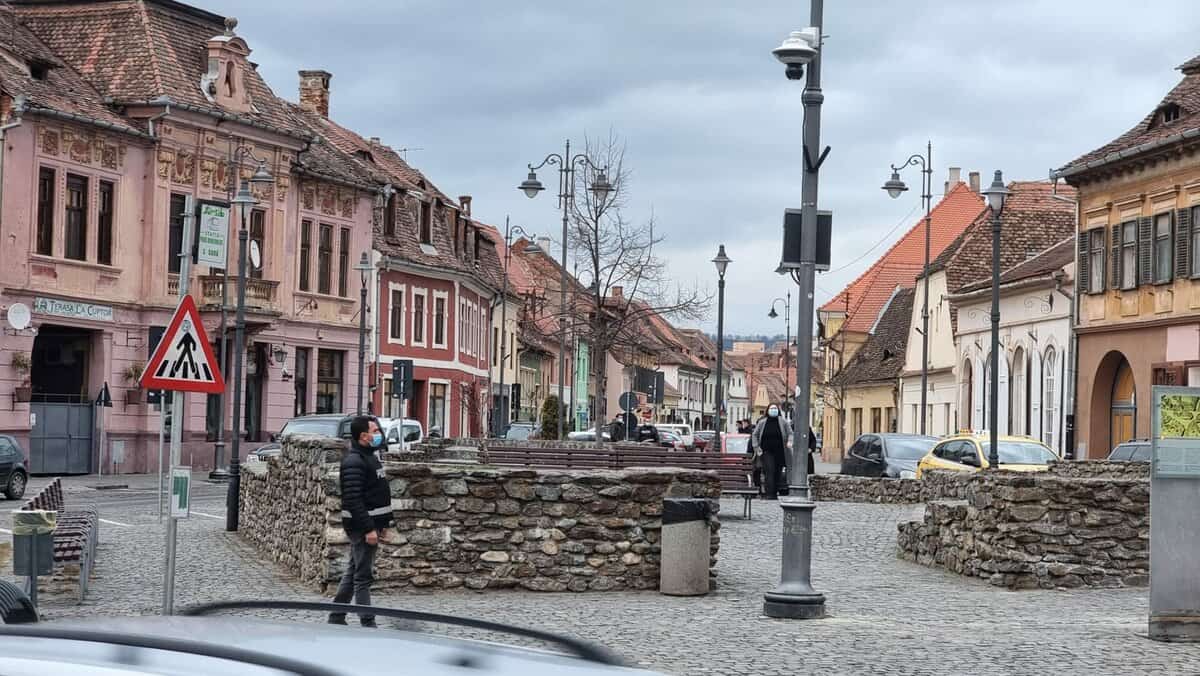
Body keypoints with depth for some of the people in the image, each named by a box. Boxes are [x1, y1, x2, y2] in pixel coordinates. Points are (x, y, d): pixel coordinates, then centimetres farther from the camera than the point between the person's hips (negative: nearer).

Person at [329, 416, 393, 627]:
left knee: (354, 572, 15)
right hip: (361, 526, -10)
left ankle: (336, 618, 24)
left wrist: (383, 523, 19)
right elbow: (353, 500, -23)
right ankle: (367, 624, -4)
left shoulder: (370, 456, 16)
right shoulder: (354, 461, -17)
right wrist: (368, 529, -25)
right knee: (363, 576, -6)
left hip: (371, 523, 10)